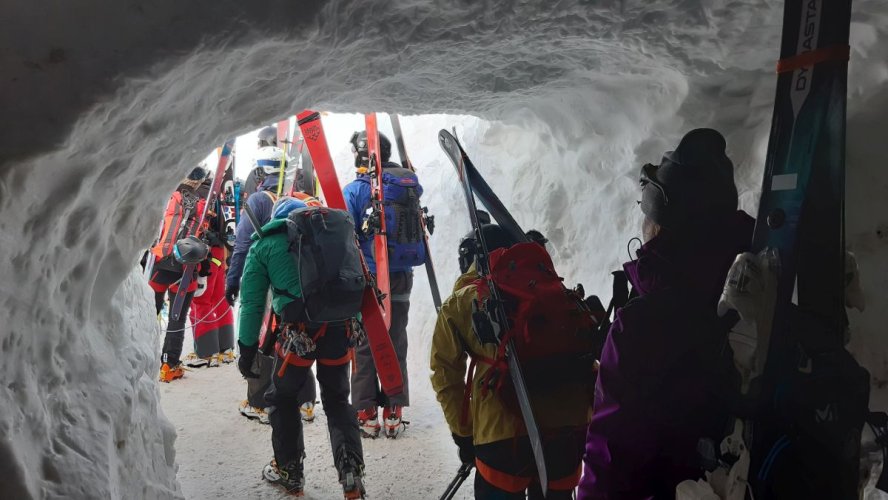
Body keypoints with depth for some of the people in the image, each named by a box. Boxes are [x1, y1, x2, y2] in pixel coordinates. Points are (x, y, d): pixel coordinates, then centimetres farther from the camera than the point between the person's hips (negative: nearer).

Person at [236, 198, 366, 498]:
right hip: (340, 325, 3)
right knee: (337, 399, 20)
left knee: (282, 397, 20)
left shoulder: (264, 244, 10)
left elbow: (252, 302, 7)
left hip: (301, 328, -3)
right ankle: (351, 471, 7)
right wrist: (353, 322, 25)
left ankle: (289, 472, 29)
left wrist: (247, 350, 12)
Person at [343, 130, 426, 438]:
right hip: (401, 278, 4)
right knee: (396, 346, 12)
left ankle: (366, 415, 9)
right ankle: (393, 415, 16)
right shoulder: (409, 184, 2)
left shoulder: (355, 189, -11)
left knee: (364, 347, 6)